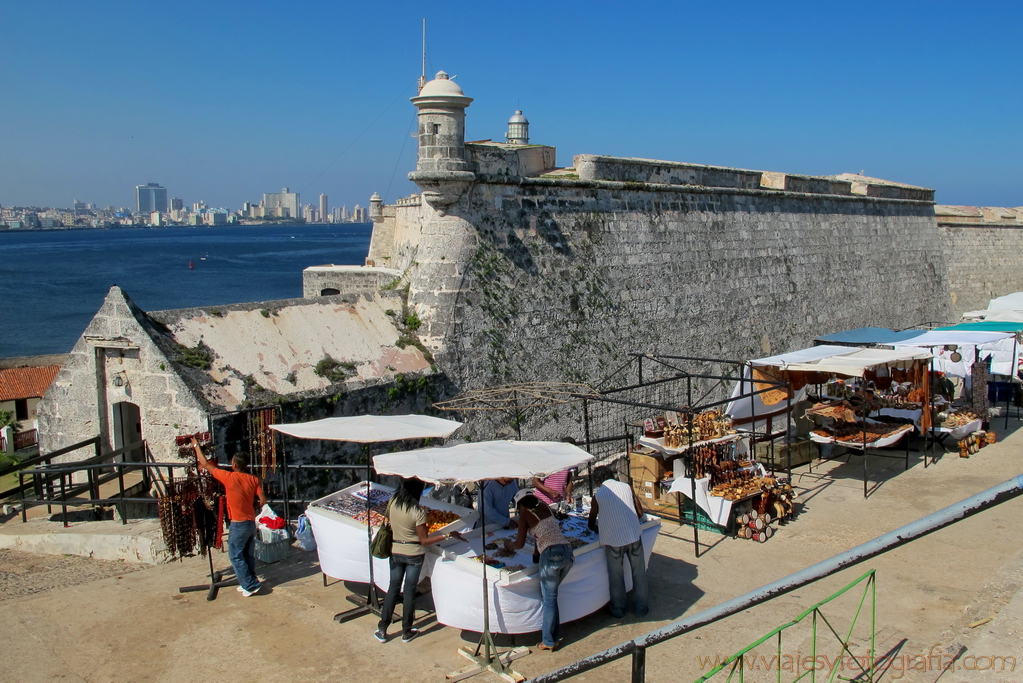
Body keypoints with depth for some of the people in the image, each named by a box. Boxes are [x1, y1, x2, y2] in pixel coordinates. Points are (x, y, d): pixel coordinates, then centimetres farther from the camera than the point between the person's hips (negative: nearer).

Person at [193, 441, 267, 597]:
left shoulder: (229, 477, -13)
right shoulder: (253, 480, 0)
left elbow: (205, 464, -4)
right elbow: (263, 500, -2)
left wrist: (196, 445, 7)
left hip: (238, 524, -6)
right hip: (251, 522, 6)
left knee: (236, 556, 4)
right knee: (248, 555, 16)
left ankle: (251, 585, 2)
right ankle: (248, 583, 22)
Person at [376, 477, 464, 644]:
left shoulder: (392, 503, -9)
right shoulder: (418, 511, -22)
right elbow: (424, 541, -17)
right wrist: (448, 535, -18)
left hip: (395, 552, 4)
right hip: (414, 554, -4)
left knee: (393, 588, 15)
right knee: (409, 591, 8)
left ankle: (382, 630, 19)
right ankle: (406, 632, 19)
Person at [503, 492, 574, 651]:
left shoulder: (525, 514, 2)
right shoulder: (545, 508, 18)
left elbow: (520, 543, 5)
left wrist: (509, 544, 24)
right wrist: (537, 552, 29)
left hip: (551, 555, -6)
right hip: (568, 552, 6)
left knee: (548, 598, 5)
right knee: (550, 594, 20)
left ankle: (549, 641, 10)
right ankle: (555, 635, 23)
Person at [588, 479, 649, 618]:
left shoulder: (598, 495, -1)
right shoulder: (627, 487, 4)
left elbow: (591, 524, 7)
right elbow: (640, 513, 7)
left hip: (613, 540, -2)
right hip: (634, 537, 2)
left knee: (616, 577, 15)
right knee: (639, 574, 16)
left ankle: (618, 609, 27)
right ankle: (641, 607, 28)